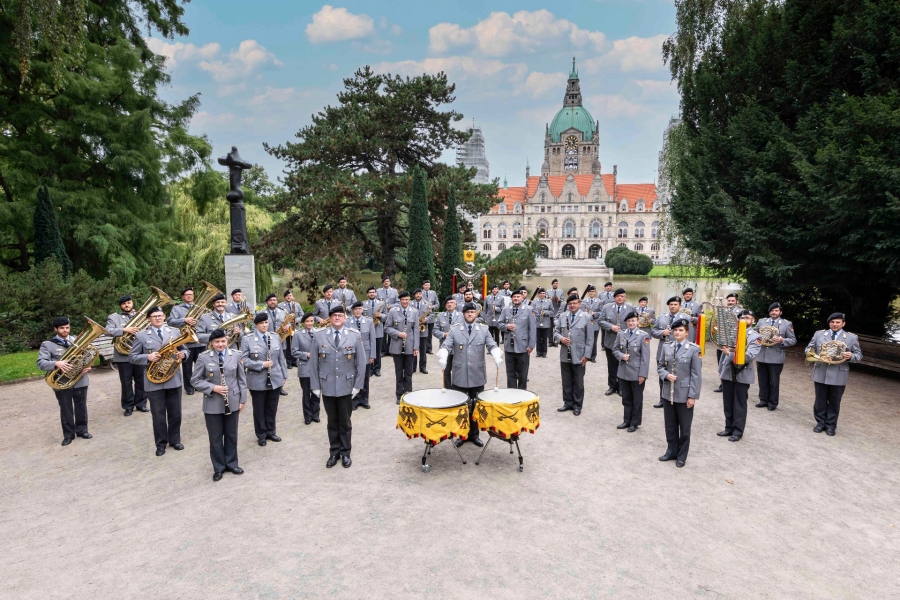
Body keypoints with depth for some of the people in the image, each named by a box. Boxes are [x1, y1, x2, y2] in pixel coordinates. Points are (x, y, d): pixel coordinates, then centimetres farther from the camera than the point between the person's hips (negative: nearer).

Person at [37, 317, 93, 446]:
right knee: (66, 409, 7)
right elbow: (41, 363, -11)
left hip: (80, 381, 2)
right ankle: (68, 434, 19)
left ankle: (82, 429, 25)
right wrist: (56, 364, -30)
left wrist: (88, 365, -9)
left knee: (81, 407, 11)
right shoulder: (47, 344, -3)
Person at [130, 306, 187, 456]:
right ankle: (161, 443, 21)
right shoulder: (141, 336, 0)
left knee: (175, 413, 11)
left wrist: (183, 354, -10)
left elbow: (186, 349, 13)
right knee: (158, 415, 6)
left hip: (174, 379, 2)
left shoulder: (175, 332, 6)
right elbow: (131, 357, 0)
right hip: (154, 382, -2)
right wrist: (148, 357, -17)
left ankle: (175, 440, 27)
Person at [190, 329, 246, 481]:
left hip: (232, 402, 2)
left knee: (231, 435, 14)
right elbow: (195, 380, -4)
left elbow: (242, 378, 3)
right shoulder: (203, 357, -8)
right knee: (215, 437, 10)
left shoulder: (236, 355, -3)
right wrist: (213, 388, -18)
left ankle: (231, 464, 31)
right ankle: (218, 467, 26)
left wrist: (242, 399, 1)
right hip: (212, 404, -1)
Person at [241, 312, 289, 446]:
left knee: (272, 408, 14)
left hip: (275, 379, 3)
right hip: (258, 381, -3)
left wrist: (284, 376, 8)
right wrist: (261, 364, -20)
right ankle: (261, 435, 25)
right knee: (259, 409, 10)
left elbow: (281, 358, 9)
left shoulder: (275, 337, 5)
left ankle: (271, 432, 30)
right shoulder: (247, 339, -8)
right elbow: (244, 360, -12)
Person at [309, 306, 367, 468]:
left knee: (345, 422, 11)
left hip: (346, 387, -1)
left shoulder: (355, 336, -3)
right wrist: (315, 386, -2)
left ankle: (345, 453, 26)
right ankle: (334, 452, 27)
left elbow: (361, 362, -1)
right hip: (327, 387, 1)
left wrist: (357, 385, -5)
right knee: (332, 422, 13)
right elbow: (313, 363, 0)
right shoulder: (319, 336, -2)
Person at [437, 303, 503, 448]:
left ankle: (474, 434, 24)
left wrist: (498, 357, -22)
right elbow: (446, 346, -8)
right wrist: (443, 358, -28)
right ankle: (461, 434, 21)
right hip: (459, 376, -1)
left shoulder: (484, 330, 5)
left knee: (476, 406, 10)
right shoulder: (454, 330, 1)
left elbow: (492, 346, -2)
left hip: (477, 376, 1)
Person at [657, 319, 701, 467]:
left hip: (684, 395, -4)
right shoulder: (666, 346, 4)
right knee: (670, 425, 15)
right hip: (668, 393, 4)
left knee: (684, 427, 9)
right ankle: (671, 451, 31)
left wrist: (692, 396, -12)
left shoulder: (694, 349, -9)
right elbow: (660, 366, 11)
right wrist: (666, 375, -12)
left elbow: (696, 375, -9)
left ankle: (682, 456, 24)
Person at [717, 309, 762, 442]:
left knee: (739, 404, 5)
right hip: (728, 373, 4)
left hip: (742, 375, -4)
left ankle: (738, 431, 15)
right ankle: (729, 428, 23)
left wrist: (730, 353, -24)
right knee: (727, 403, 11)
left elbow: (750, 356, -18)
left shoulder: (755, 337, -4)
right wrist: (720, 371, 13)